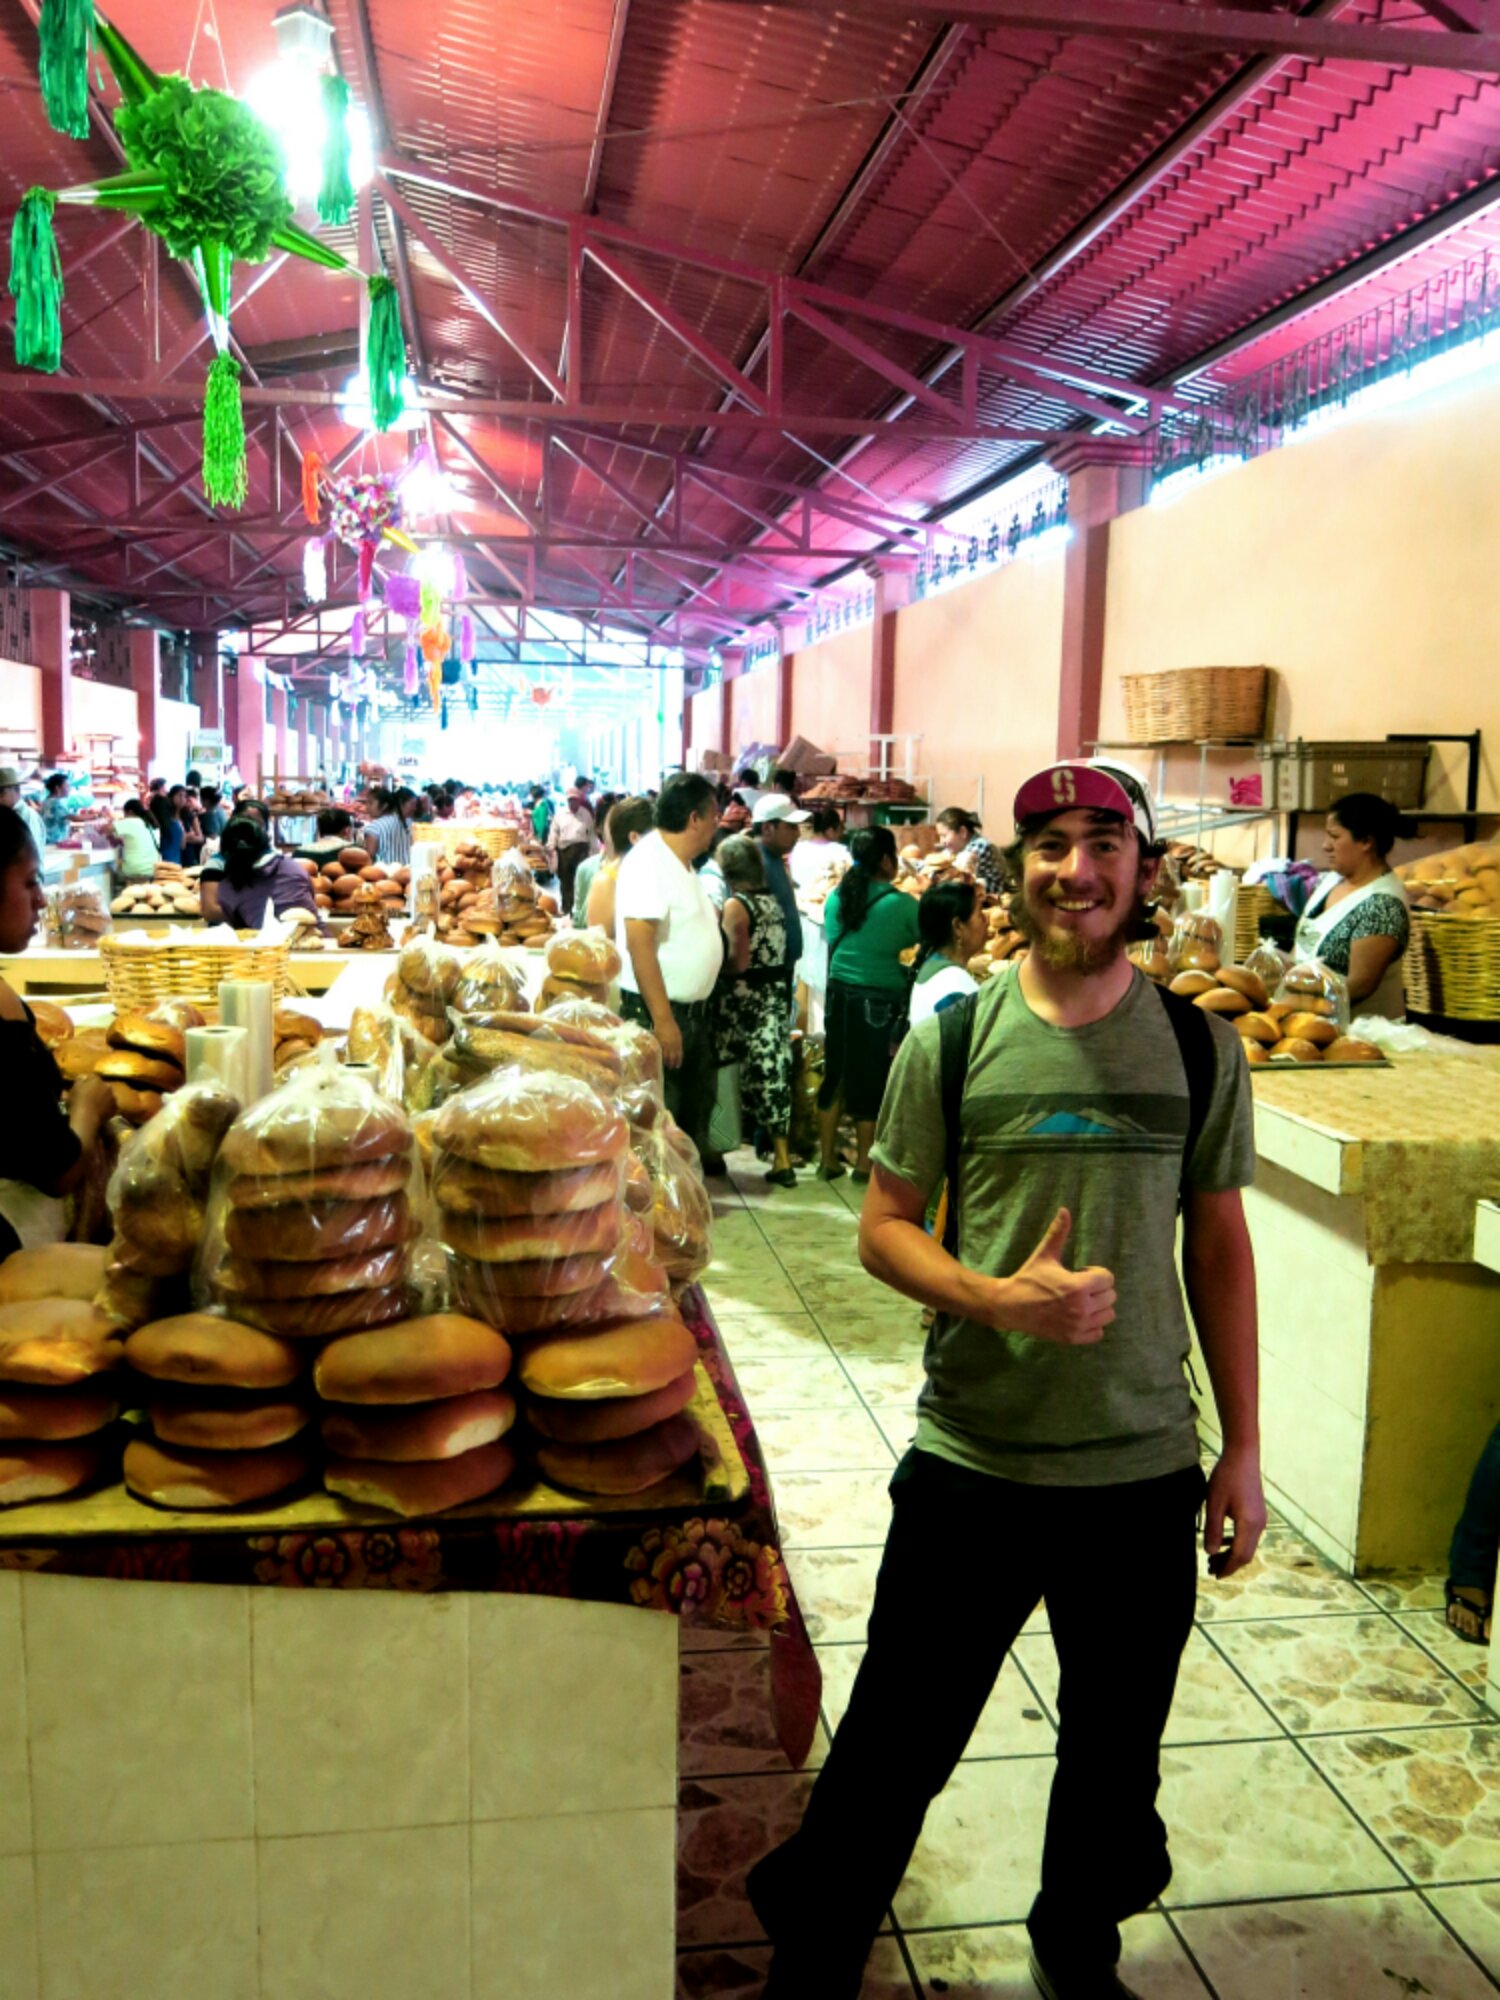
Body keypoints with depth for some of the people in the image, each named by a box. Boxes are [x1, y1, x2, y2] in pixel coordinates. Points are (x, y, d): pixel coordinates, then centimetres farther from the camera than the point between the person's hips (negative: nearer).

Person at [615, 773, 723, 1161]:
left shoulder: (682, 863, 13)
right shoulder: (647, 862, -18)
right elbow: (639, 943, -24)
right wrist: (663, 1019, -27)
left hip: (693, 1010, 10)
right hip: (658, 1013, -10)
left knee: (695, 1111, 18)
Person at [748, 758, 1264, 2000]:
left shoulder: (1200, 1048, -2)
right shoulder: (951, 1038, -6)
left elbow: (1219, 1246, 4)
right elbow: (884, 1228, -3)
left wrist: (1243, 1448, 5)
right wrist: (1000, 1298, -21)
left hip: (1147, 1472, 2)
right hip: (971, 1465, -2)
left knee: (1117, 1749, 21)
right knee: (897, 1745, 9)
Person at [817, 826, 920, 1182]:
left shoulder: (837, 897, 2)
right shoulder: (900, 904, -13)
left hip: (840, 993, 5)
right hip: (881, 1001, -5)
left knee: (836, 1075, 13)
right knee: (873, 1079, 7)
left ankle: (828, 1160, 20)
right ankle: (864, 1163, 17)